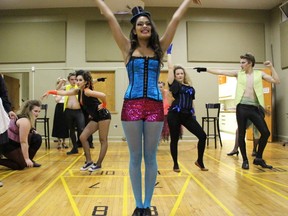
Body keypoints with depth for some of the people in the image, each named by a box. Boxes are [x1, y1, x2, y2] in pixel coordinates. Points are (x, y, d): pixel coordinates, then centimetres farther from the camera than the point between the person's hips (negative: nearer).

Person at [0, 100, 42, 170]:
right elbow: (23, 142, -25)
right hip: (8, 145, -10)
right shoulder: (25, 121, -24)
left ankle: (29, 160, 12)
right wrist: (26, 159, -22)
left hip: (15, 142, 10)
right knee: (22, 165, -14)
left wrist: (32, 131, 4)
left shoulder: (21, 116, 6)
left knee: (37, 138, 4)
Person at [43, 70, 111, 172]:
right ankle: (89, 162, 10)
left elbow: (103, 95, -34)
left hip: (103, 116, -9)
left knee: (103, 140, -1)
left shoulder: (87, 91, -20)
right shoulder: (78, 91, 6)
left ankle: (98, 164, 6)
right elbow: (64, 92, 10)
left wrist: (103, 105, -18)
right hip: (95, 118, 9)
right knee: (83, 137, 3)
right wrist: (50, 92, 1)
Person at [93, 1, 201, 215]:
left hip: (155, 106, 1)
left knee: (150, 157, 7)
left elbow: (176, 19, 16)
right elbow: (110, 18, 9)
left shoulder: (159, 48, 12)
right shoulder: (128, 48, 8)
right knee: (135, 157, 6)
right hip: (131, 105, -1)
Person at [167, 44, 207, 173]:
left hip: (187, 115, 5)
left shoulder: (190, 87, 13)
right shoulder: (174, 84, 0)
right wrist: (169, 52, 2)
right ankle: (175, 164, 20)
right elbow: (170, 67, -4)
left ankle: (199, 161, 15)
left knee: (202, 135, -1)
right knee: (174, 140, 3)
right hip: (175, 115, -4)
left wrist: (193, 115, 14)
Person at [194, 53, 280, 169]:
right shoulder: (239, 73, 7)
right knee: (241, 134, 2)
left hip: (255, 108, 1)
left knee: (265, 133, -2)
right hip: (242, 107, -1)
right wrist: (205, 69, -1)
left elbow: (276, 81, 2)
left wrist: (271, 67, -6)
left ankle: (258, 158, 16)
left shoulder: (259, 74, 7)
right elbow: (221, 72, 3)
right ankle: (245, 160, 16)